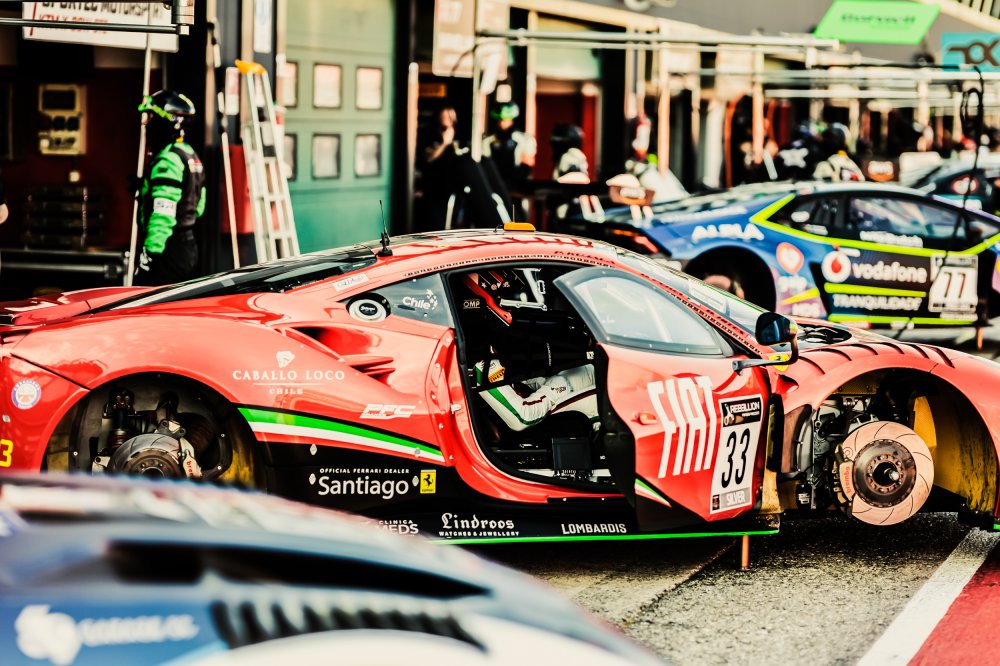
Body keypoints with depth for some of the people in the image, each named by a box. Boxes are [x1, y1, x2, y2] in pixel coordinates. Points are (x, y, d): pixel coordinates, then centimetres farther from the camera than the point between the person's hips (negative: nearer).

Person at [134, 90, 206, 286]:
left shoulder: (167, 160, -16)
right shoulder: (190, 155, 16)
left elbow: (162, 213, -22)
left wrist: (150, 252, -22)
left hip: (169, 249, -10)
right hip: (189, 246, 10)